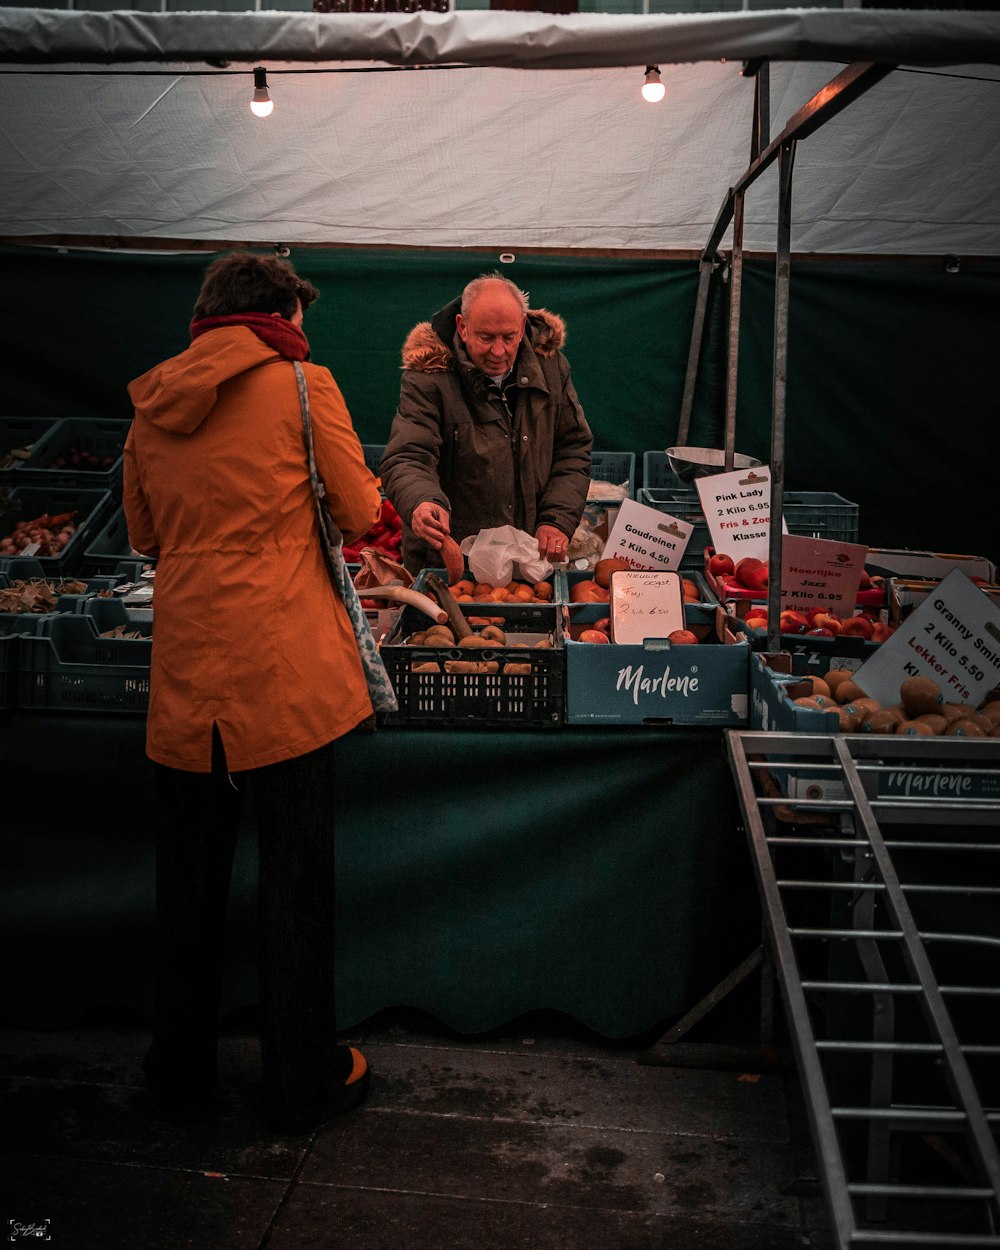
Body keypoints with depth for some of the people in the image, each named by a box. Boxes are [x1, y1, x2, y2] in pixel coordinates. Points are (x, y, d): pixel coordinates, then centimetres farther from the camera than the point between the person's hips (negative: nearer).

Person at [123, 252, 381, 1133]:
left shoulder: (154, 399, 10)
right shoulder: (303, 384, -4)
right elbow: (359, 512, 0)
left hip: (184, 668, 5)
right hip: (284, 670, -4)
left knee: (189, 878, 16)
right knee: (296, 875, 7)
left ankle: (180, 1076, 31)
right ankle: (303, 1084, 21)